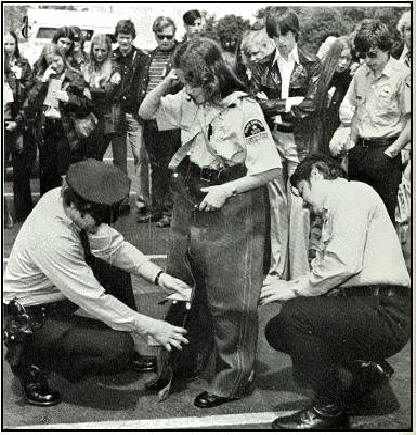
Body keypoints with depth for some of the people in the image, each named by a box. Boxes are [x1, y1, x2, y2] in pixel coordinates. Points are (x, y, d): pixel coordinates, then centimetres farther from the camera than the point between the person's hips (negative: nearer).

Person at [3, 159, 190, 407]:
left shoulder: (66, 198, -12)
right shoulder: (53, 239, -36)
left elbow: (112, 245, -2)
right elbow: (94, 300, -30)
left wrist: (157, 276, -13)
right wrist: (150, 327, -24)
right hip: (32, 319, -9)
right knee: (119, 350, -19)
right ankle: (32, 363, -2)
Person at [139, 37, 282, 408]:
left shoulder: (245, 110, -16)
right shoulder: (189, 102, 1)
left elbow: (272, 169, -15)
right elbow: (146, 112, 12)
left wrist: (225, 190, -19)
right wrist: (165, 85, -6)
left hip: (230, 208, -6)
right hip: (188, 204, 7)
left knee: (228, 299, 2)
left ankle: (235, 377, 17)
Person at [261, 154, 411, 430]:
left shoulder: (352, 193, -6)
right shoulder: (333, 212, 26)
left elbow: (345, 262, -21)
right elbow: (326, 272, 17)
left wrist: (295, 288, -11)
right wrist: (283, 286, 7)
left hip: (386, 311, -10)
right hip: (361, 306, 10)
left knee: (295, 314, -25)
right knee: (276, 331, 7)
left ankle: (329, 409, -8)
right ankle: (362, 371, 9)